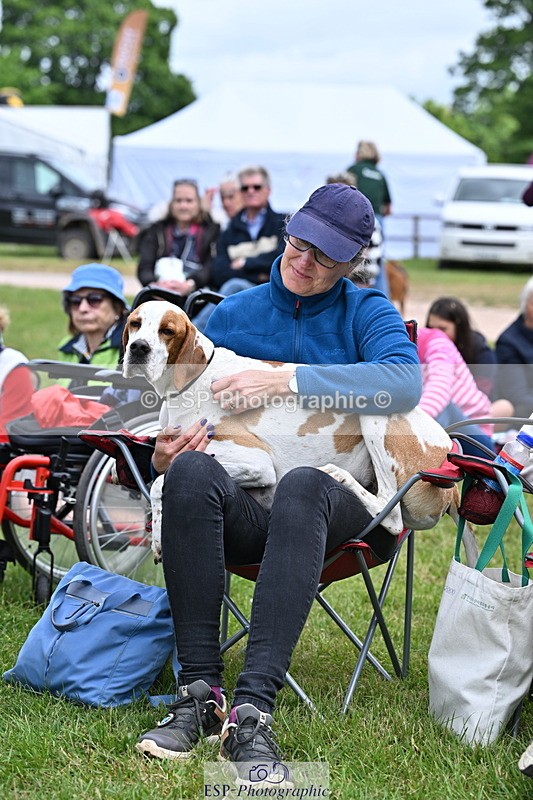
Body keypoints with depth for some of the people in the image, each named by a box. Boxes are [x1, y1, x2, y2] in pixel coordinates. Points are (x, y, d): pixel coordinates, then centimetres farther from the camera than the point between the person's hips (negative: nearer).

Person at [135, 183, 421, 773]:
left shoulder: (367, 313, 8)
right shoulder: (232, 315, 15)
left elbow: (404, 382, -14)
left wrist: (289, 382, -21)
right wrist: (164, 455, -8)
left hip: (334, 502, -2)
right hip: (243, 505, 2)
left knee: (301, 484, -39)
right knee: (190, 470, -33)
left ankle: (253, 708, -46)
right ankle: (198, 692, -35)